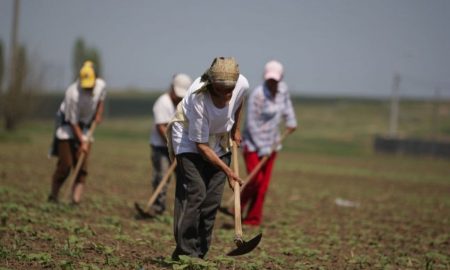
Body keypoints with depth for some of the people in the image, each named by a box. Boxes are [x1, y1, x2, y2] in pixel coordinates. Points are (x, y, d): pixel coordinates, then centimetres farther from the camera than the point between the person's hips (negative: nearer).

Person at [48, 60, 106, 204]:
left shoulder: (101, 85, -13)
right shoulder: (73, 93, -29)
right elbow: (73, 122, -22)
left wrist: (99, 113, 1)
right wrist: (82, 142, -21)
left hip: (85, 126, 5)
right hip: (67, 124, -5)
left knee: (82, 165, -6)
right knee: (65, 164, -9)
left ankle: (76, 199, -8)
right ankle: (53, 196, 7)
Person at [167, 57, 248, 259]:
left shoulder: (242, 85, -22)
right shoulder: (198, 97, -36)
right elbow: (201, 144, -27)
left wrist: (235, 129, 12)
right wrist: (228, 171, -28)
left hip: (219, 140, 5)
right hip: (189, 138, -5)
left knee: (213, 198, -3)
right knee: (195, 191, -20)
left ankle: (199, 254, 1)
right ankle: (185, 251, -17)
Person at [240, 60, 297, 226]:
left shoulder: (282, 88, -1)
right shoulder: (258, 95, -21)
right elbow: (252, 123, -19)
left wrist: (291, 121, 18)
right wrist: (262, 147, -18)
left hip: (271, 143, 6)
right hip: (253, 142, -6)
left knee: (264, 184, 3)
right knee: (256, 180, -13)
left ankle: (253, 218, 10)